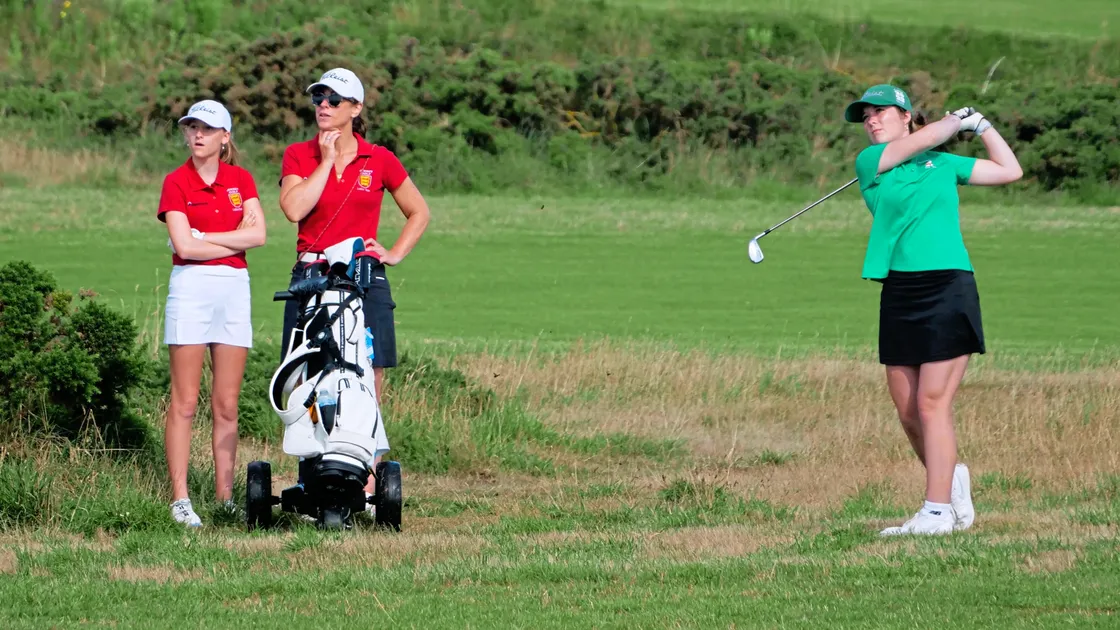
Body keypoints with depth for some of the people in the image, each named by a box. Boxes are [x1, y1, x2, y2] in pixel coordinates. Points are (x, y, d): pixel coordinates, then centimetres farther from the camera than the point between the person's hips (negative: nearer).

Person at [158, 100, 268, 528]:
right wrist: (234, 240, -4)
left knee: (227, 404, 4)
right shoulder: (177, 182, 0)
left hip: (234, 288, 3)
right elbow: (184, 245, -11)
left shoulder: (241, 180, 10)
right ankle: (179, 498, -5)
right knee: (184, 402, -5)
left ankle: (225, 496, 8)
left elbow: (258, 234, -3)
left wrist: (201, 236, -8)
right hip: (191, 286, -3)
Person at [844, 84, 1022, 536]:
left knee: (932, 403, -9)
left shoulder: (944, 164, 14)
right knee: (908, 411, 3)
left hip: (948, 289, -2)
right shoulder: (869, 162, 8)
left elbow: (1009, 170, 24)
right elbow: (923, 140, -4)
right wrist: (958, 121, 11)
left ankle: (937, 510, -8)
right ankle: (951, 478, 26)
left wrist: (982, 125, 21)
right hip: (899, 292, 2)